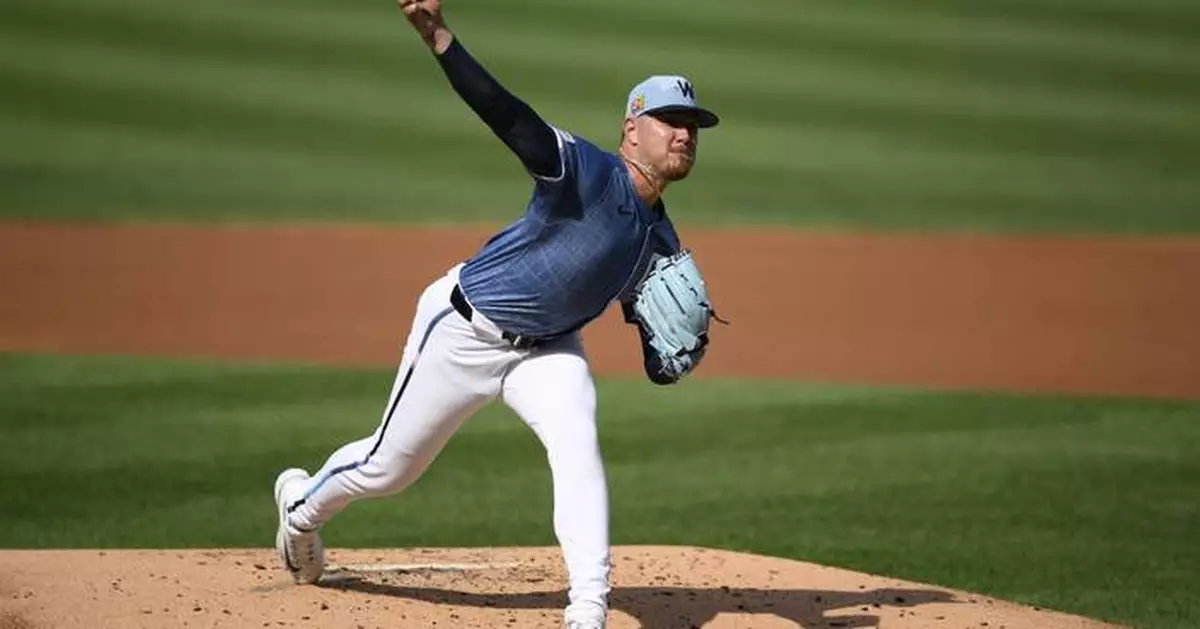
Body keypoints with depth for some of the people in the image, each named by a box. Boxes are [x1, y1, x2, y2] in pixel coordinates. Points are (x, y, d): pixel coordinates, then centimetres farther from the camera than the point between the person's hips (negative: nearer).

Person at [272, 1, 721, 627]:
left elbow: (657, 363, 6)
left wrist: (682, 353, -21)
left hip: (546, 348, 5)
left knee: (577, 443, -23)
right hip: (465, 331, -5)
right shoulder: (587, 171, -23)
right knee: (389, 467, 9)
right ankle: (301, 506, 42)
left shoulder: (662, 244, -1)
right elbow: (506, 115, -38)